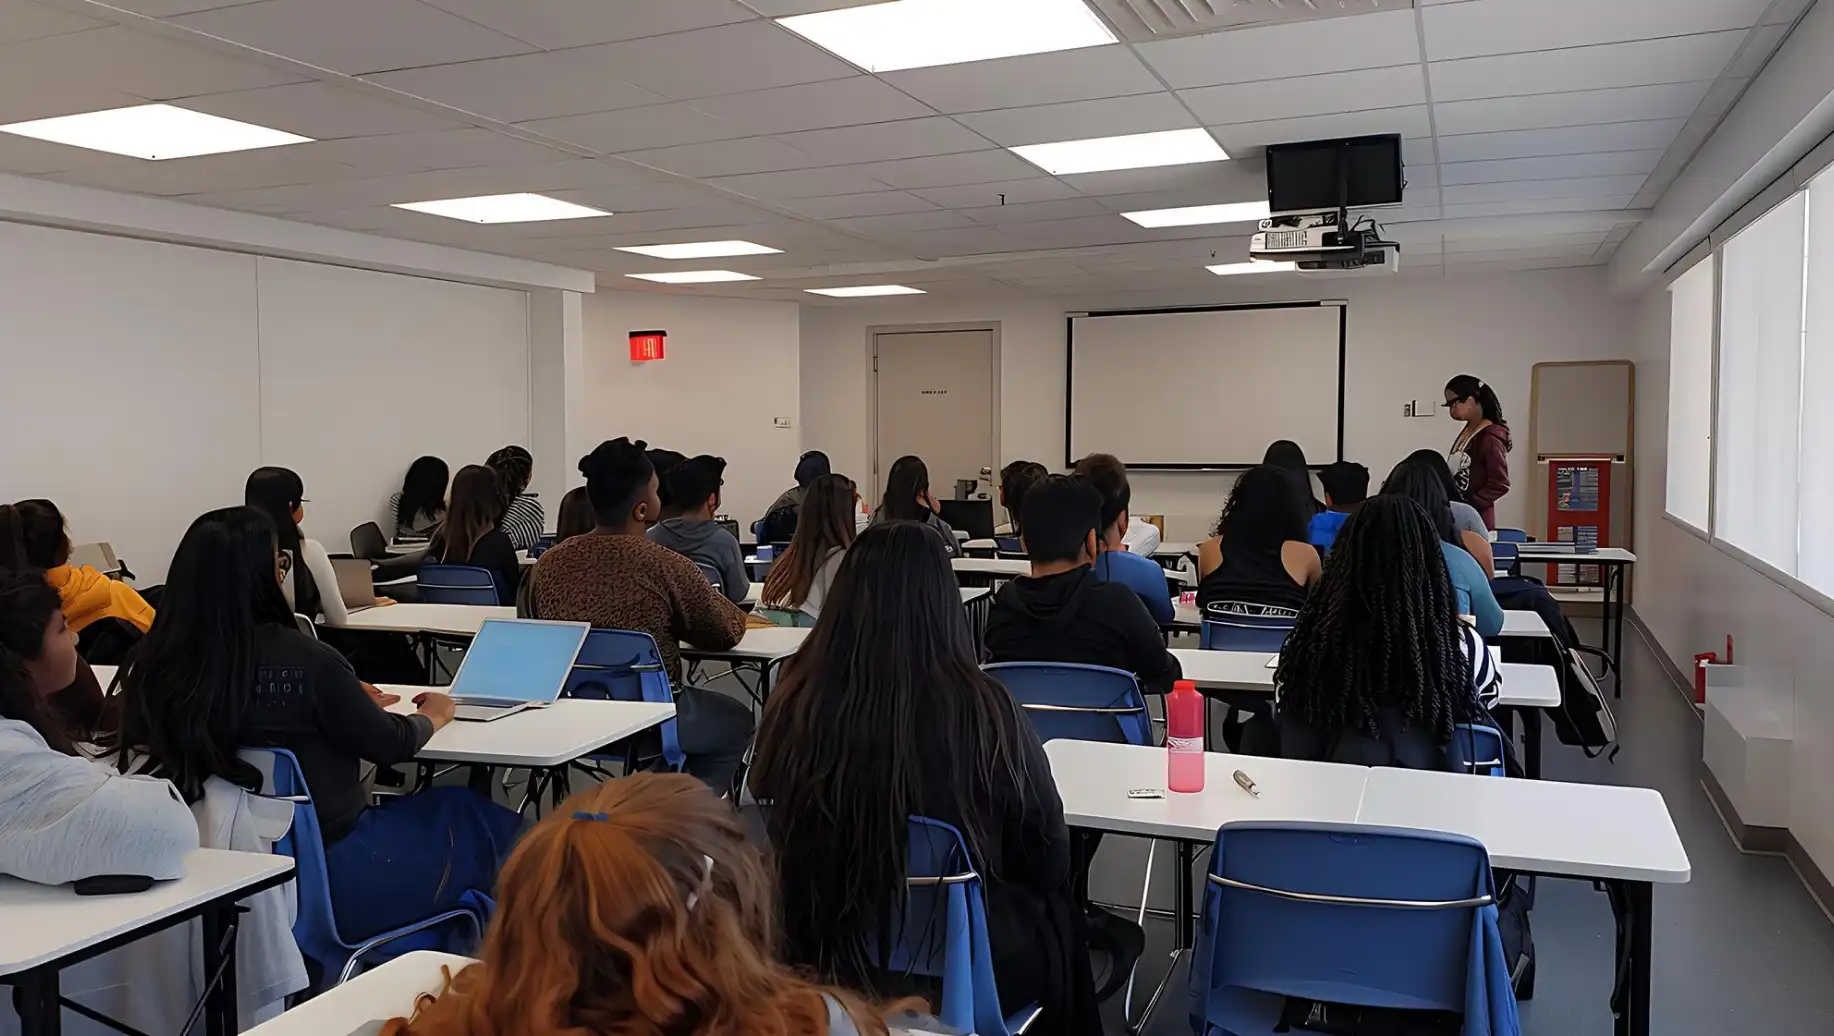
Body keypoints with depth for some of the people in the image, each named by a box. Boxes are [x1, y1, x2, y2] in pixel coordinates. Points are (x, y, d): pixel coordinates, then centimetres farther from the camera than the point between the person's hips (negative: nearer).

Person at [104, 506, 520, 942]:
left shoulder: (155, 666, -7)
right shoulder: (304, 660, -24)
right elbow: (388, 744, -8)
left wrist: (350, 702, 22)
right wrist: (433, 716, 13)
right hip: (332, 881, -7)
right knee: (477, 819, 15)